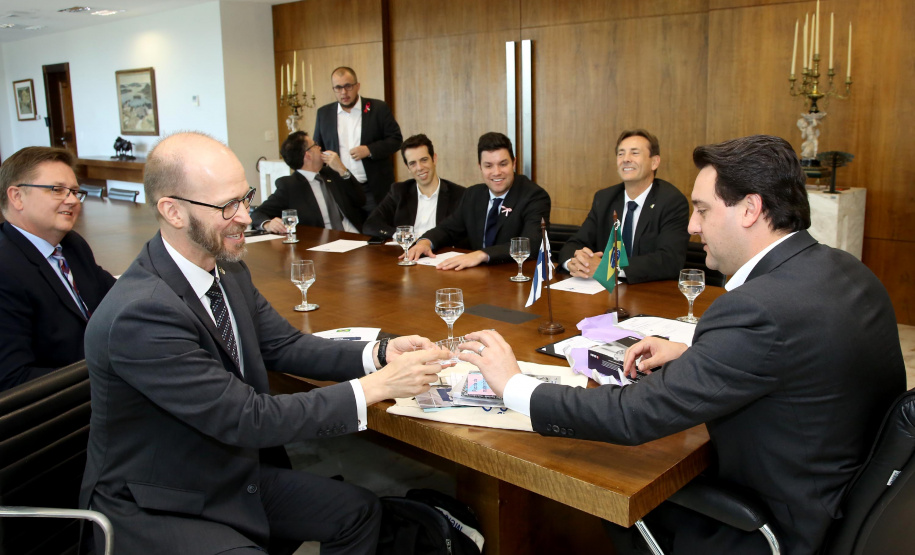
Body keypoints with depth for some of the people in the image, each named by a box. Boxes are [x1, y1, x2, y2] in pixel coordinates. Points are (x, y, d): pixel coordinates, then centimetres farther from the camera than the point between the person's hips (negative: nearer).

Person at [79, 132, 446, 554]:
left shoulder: (229, 270, -3)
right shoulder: (141, 314, -30)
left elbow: (283, 345, 5)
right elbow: (251, 419, -29)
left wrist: (378, 354, -11)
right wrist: (378, 385, -28)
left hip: (233, 471, 8)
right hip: (154, 507, -8)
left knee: (359, 512, 5)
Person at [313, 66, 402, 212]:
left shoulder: (378, 108, 3)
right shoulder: (324, 113, 12)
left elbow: (396, 139, 2)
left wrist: (369, 150, -13)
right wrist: (324, 157, -4)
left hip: (375, 189, -2)